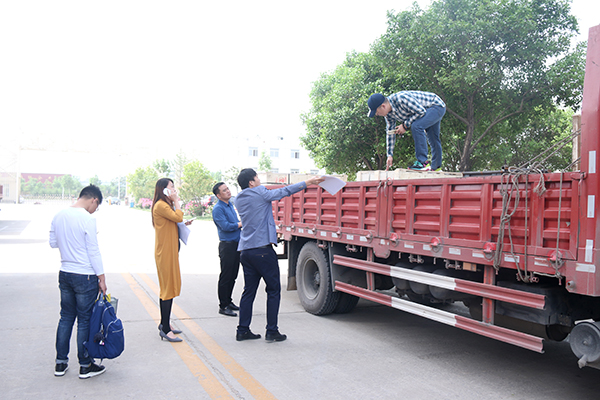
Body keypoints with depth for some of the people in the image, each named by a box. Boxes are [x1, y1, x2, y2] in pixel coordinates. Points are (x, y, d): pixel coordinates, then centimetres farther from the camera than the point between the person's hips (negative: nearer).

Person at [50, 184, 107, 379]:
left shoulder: (59, 216, 5)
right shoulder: (87, 219, -16)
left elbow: (53, 243, 15)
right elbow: (93, 251, -14)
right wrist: (101, 277, -8)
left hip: (64, 274, 7)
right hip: (85, 277, -6)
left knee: (66, 318, 16)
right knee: (85, 321, 5)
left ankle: (61, 363, 23)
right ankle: (85, 366, 15)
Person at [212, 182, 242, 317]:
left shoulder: (230, 204, 15)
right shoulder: (218, 208, -12)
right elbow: (225, 226, -21)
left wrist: (239, 225, 6)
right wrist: (241, 224, -10)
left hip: (237, 244, 8)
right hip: (227, 245, -8)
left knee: (233, 276, 14)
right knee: (226, 277, -3)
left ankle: (228, 301, 25)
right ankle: (223, 306, 4)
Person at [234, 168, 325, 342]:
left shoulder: (239, 200, 14)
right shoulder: (259, 193, -7)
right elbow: (283, 192, -5)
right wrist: (307, 183, 1)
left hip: (246, 250, 7)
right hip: (262, 249, -7)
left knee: (249, 290, 13)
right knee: (273, 290, 2)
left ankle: (243, 330, 14)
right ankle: (272, 331, 4)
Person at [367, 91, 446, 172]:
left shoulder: (401, 99, -35)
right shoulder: (388, 112, -6)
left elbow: (421, 111, -28)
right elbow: (390, 133, 1)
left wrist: (405, 125, -24)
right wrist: (390, 155, -1)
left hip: (437, 106, -9)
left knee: (416, 126, -29)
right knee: (433, 140, 18)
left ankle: (423, 163, -27)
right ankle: (436, 167, 33)